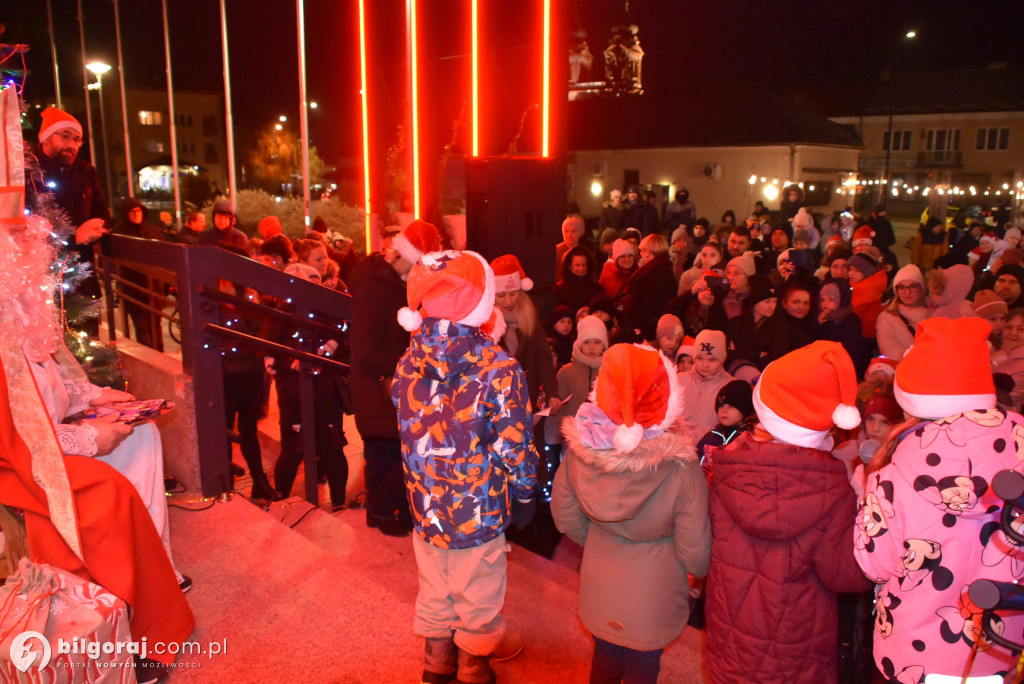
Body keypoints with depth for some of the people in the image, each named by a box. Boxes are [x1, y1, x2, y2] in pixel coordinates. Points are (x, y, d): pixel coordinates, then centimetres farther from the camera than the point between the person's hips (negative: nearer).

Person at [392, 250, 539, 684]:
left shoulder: (408, 363, -7)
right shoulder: (499, 370, -22)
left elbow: (408, 431, 5)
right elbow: (514, 448, -16)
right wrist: (525, 494, 0)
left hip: (426, 505, 5)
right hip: (479, 510, -4)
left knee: (434, 594, 24)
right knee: (477, 601, 18)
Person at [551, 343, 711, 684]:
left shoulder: (580, 449, -22)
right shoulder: (680, 467, -31)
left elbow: (566, 516, -5)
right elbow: (695, 553, -20)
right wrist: (700, 569, 4)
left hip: (598, 589, 3)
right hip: (652, 600, -3)